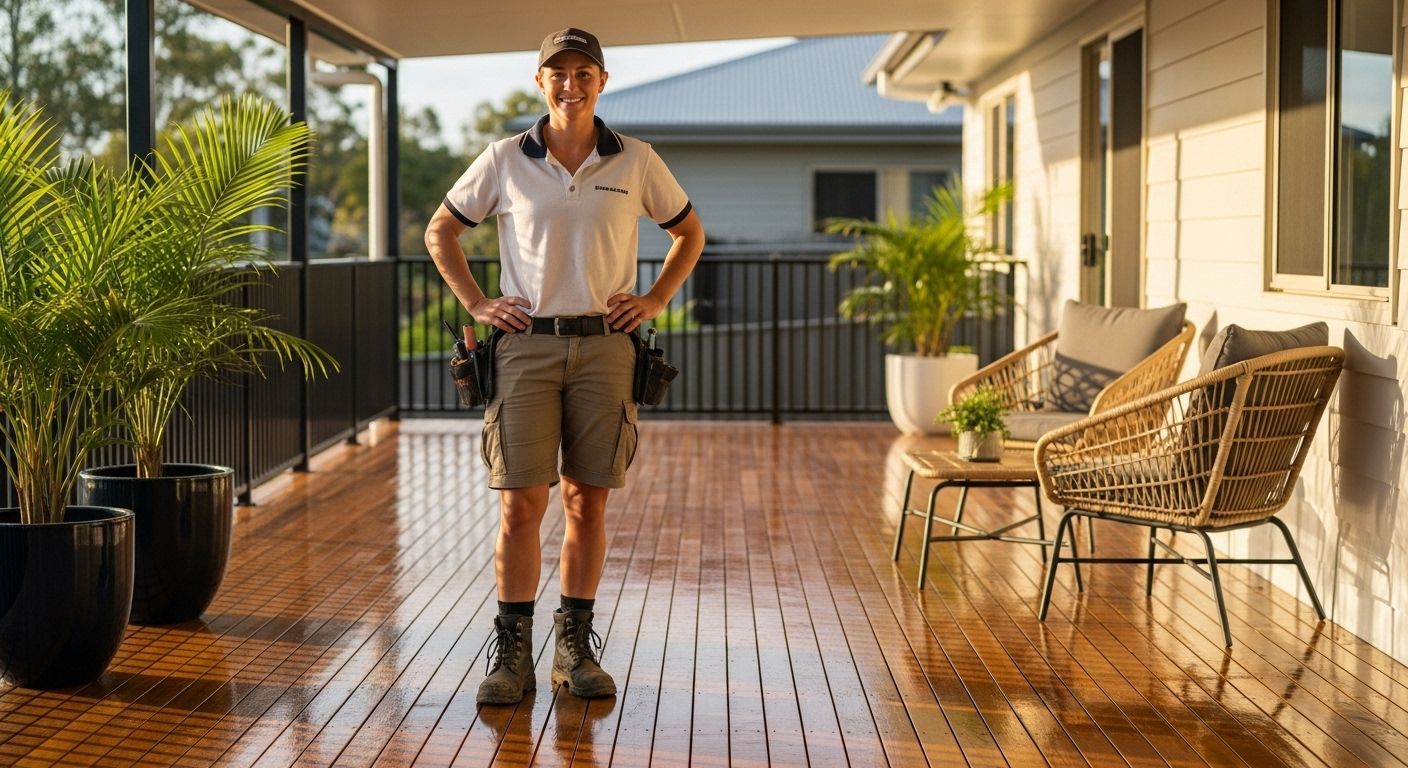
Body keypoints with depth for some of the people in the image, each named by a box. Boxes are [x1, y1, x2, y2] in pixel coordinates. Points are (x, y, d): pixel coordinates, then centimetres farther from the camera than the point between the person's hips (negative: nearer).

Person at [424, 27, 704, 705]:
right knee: (521, 501, -5)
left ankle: (575, 649, 16)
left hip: (604, 347, 1)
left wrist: (655, 300, 7)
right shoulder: (505, 161, 2)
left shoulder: (636, 163, 4)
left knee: (588, 501, 5)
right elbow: (440, 231, 14)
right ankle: (511, 654, 3)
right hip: (528, 345, -1)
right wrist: (475, 304, 5)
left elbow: (689, 233, 18)